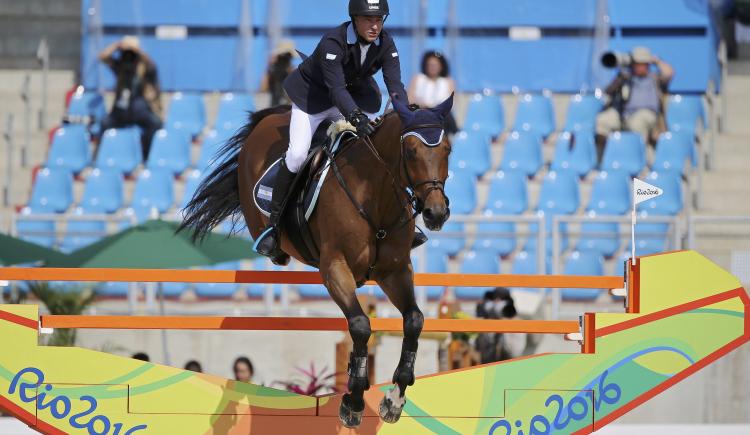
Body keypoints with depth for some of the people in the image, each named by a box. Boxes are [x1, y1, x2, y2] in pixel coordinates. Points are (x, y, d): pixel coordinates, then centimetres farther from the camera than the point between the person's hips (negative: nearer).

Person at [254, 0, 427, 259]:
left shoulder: (385, 45, -17)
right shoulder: (333, 43, -32)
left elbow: (395, 83, -23)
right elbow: (336, 88, -39)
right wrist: (356, 117, -54)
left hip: (357, 98, 5)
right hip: (314, 97, -5)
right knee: (297, 155, -18)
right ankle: (273, 225, -7)